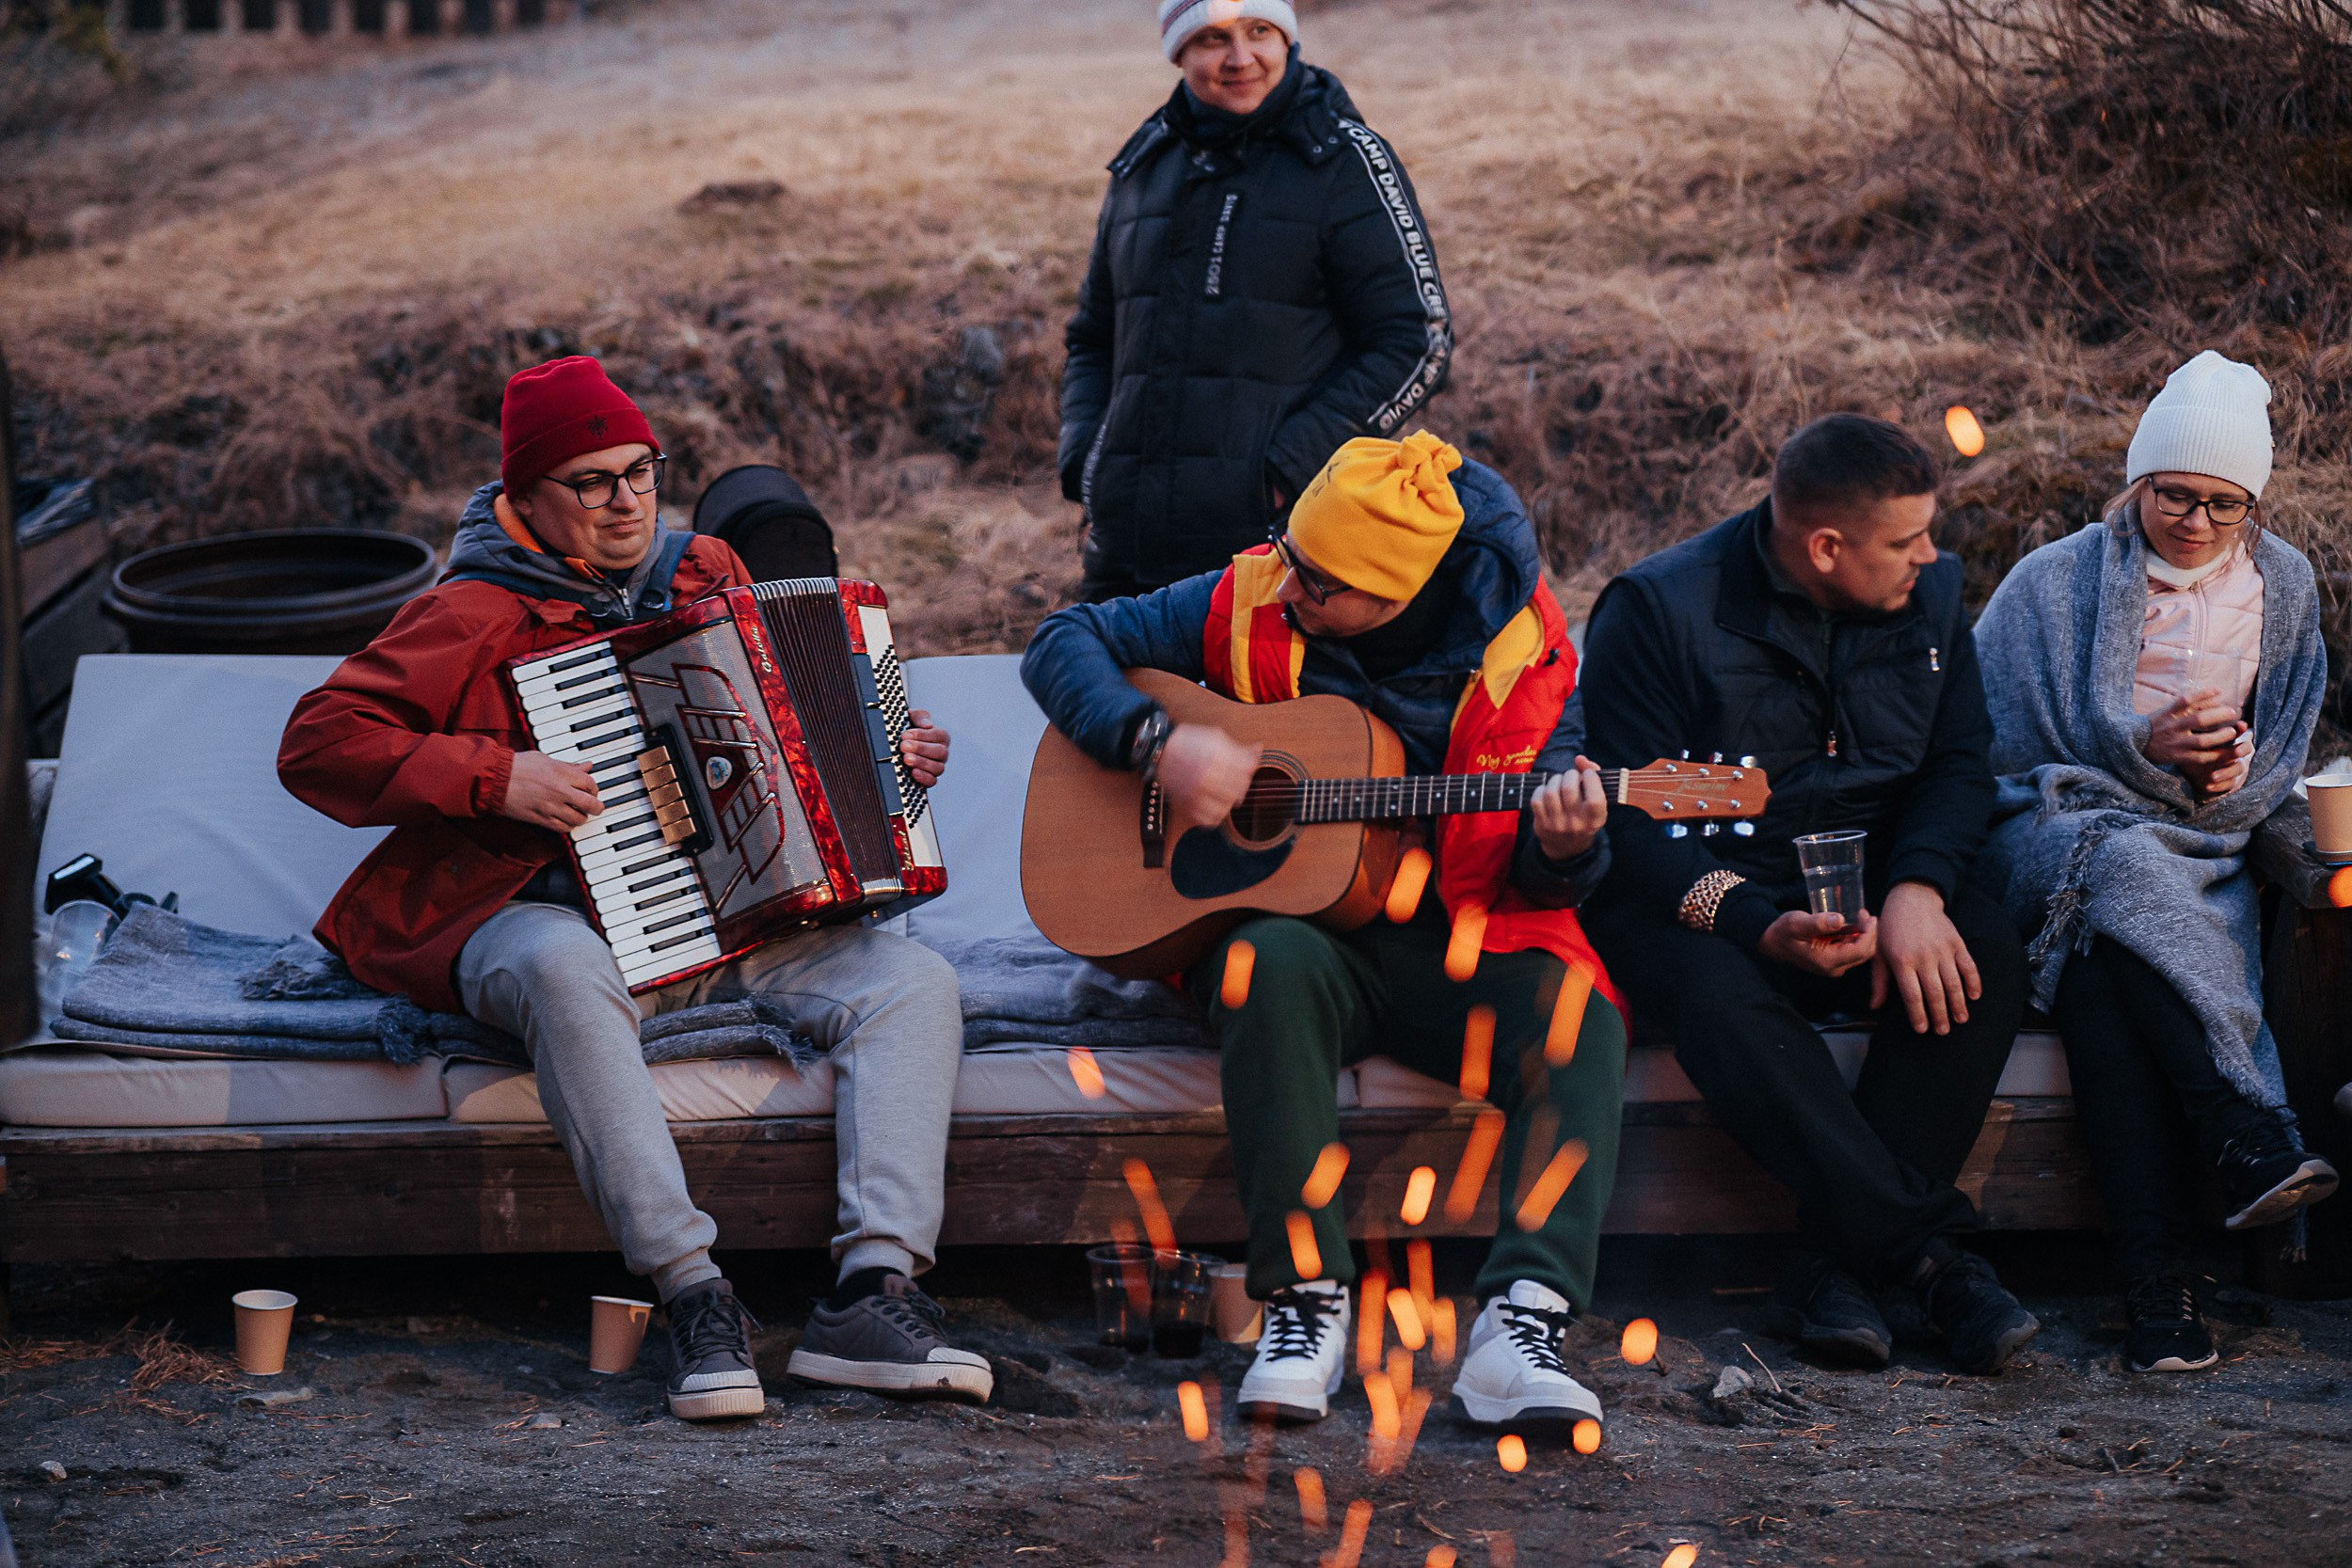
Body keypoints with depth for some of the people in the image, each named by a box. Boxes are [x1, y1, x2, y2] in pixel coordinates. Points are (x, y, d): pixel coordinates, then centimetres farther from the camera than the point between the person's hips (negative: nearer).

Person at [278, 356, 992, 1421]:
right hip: (545, 914, -5)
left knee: (914, 981, -18)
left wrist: (890, 750, 14)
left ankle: (874, 1293, -34)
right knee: (565, 971, -41)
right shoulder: (476, 616, -1)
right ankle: (693, 1297, -43)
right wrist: (491, 776, -17)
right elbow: (318, 745, -8)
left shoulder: (708, 575, 17)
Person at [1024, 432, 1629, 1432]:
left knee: (1580, 1018, -30)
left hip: (1463, 949, 0)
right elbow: (1064, 645, 1)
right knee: (1277, 964, -36)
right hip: (1293, 919, 0)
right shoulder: (1250, 602, -3)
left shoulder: (1519, 652, -5)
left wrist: (1561, 850, -26)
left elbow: (1542, 881, -1)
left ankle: (1523, 1322, -42)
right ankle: (1303, 1301, -35)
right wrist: (1159, 741, -16)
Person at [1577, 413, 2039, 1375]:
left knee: (1984, 958, -27)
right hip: (1697, 897, -4)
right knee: (1723, 996, -38)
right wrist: (1762, 927, -32)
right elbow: (1632, 826, -17)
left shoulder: (1928, 594, 3)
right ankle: (1927, 1257, -36)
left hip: (1867, 877, 4)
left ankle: (1837, 1264, -28)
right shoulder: (1659, 611, -14)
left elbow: (1959, 765, 5)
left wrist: (1917, 889, -17)